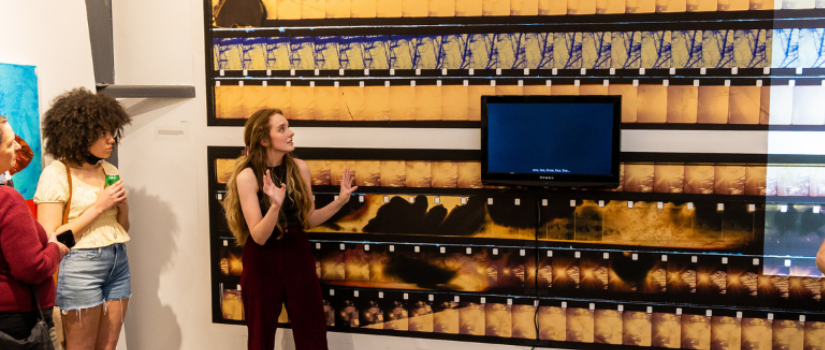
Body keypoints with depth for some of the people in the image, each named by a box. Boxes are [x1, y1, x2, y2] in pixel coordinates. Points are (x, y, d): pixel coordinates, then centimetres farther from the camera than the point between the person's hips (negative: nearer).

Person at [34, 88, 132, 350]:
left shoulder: (109, 171, 11)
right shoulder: (57, 174, -8)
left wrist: (123, 207, -2)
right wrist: (98, 207, -14)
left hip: (117, 261, 6)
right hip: (80, 266, -6)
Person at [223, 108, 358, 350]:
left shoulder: (300, 168, -2)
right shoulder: (247, 176, -15)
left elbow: (308, 220, 6)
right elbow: (259, 236, -18)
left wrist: (340, 200, -6)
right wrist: (276, 205, -35)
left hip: (298, 257, 4)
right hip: (263, 262, -3)